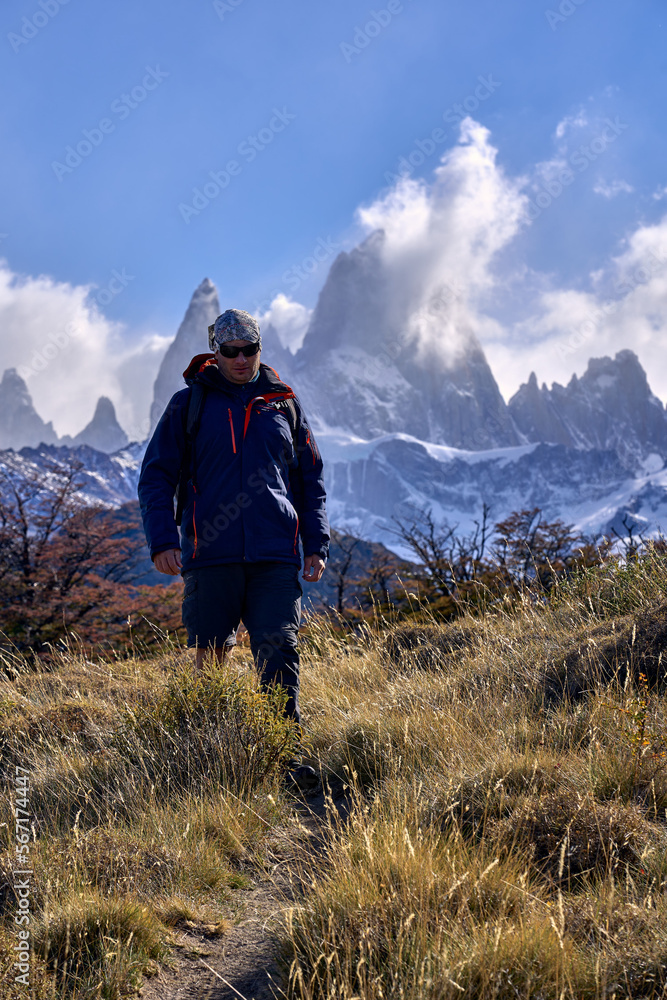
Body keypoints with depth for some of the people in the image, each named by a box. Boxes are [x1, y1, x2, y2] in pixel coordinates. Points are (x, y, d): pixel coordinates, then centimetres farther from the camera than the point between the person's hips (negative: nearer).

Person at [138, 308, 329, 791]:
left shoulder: (283, 404, 13)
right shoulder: (189, 404, 7)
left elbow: (311, 479, 18)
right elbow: (156, 476, 6)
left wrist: (316, 544, 9)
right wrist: (162, 539, -7)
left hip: (276, 554, 1)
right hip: (210, 554, -1)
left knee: (279, 653, -7)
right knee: (211, 655, 5)